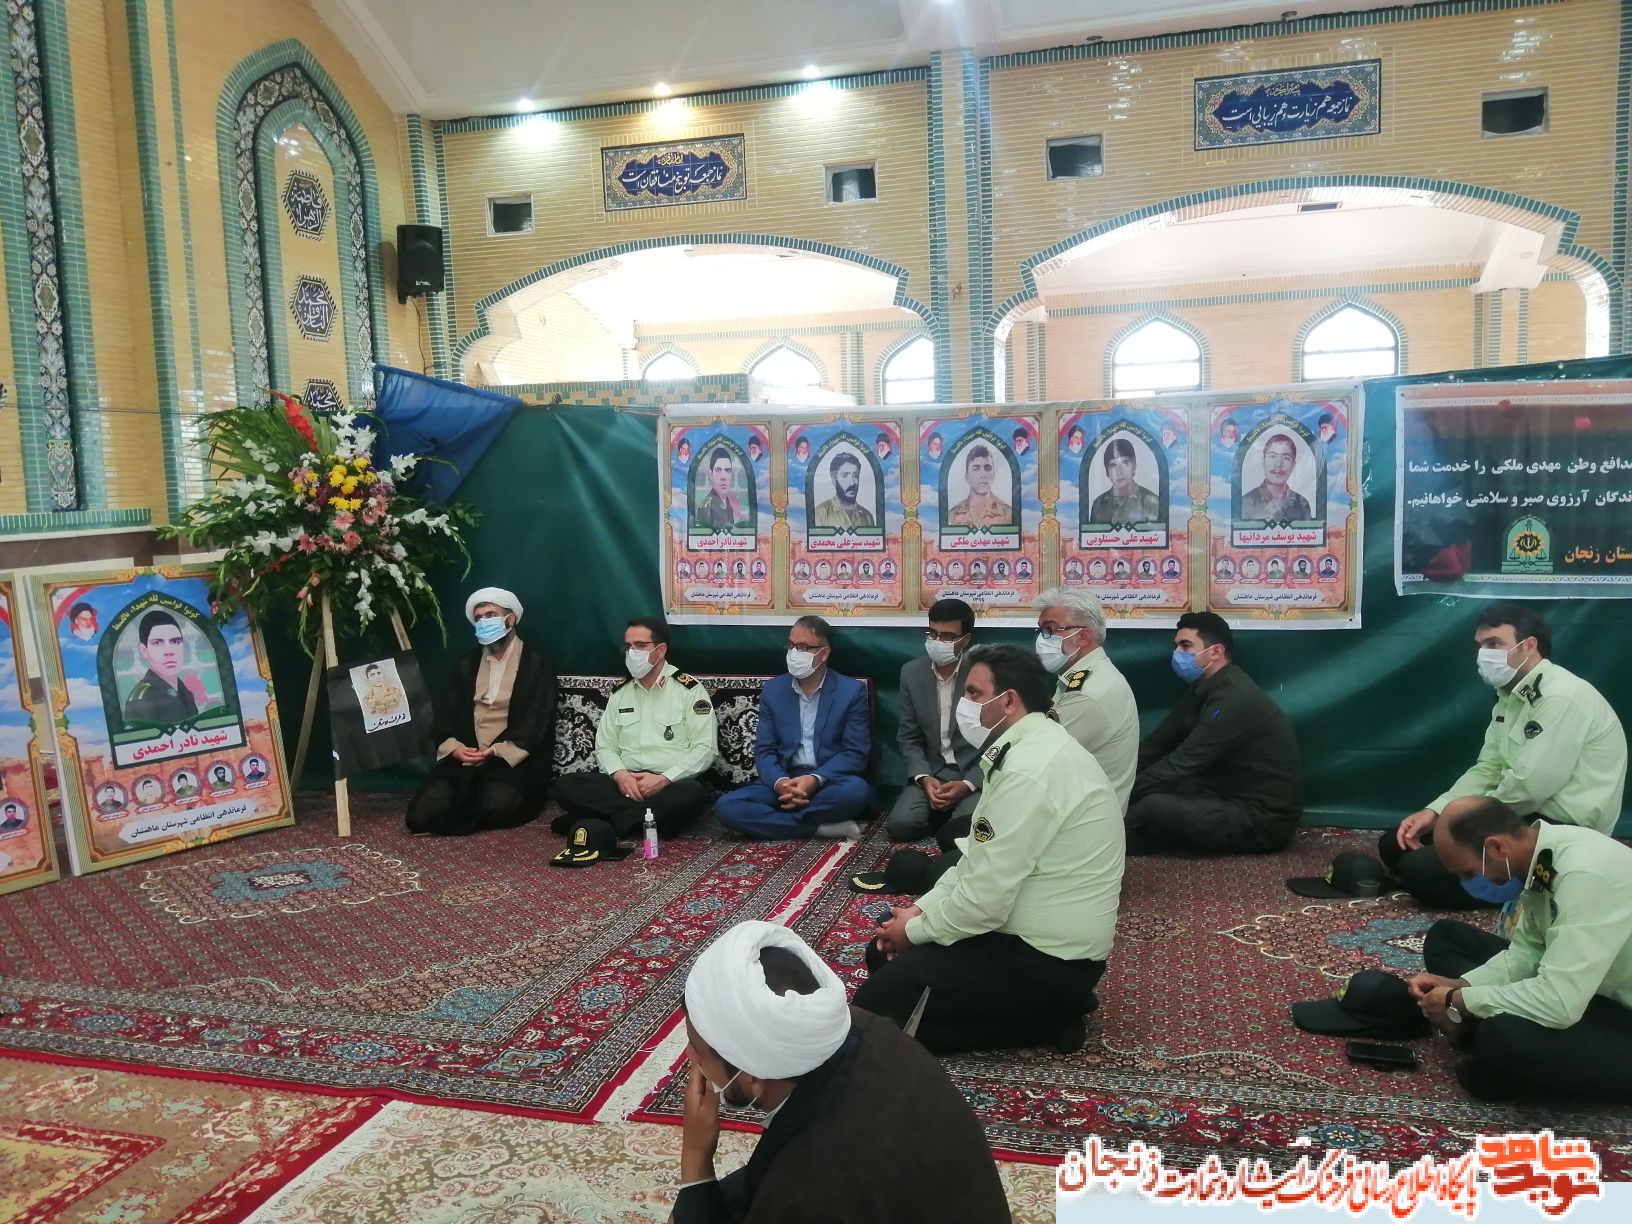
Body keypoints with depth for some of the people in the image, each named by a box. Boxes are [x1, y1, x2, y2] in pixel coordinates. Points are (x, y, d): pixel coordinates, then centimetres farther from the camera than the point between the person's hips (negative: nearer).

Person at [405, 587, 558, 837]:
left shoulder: (537, 663, 3)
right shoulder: (465, 664, 18)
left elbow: (536, 722, -6)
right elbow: (445, 713, 12)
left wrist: (496, 752, -17)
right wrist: (454, 748, -9)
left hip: (514, 759, -4)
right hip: (466, 756, 4)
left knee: (495, 805, -35)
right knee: (425, 810, -22)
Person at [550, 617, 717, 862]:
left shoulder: (689, 690, -1)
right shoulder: (620, 694, 15)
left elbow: (705, 749, -7)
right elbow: (605, 747, 12)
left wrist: (663, 779, -18)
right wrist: (620, 774, -11)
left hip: (673, 784, -4)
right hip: (626, 783, 4)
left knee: (692, 795, -39)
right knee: (566, 786, -20)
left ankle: (603, 824, -29)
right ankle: (649, 820, -24)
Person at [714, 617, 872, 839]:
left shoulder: (852, 691, -1)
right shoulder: (773, 690, 7)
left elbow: (855, 754, -6)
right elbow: (764, 750, 4)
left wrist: (815, 780, -22)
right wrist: (779, 782, -18)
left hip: (830, 782, -3)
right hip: (783, 781, 3)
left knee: (856, 791, -37)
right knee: (727, 806, -24)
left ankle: (773, 820, -22)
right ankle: (822, 828, -26)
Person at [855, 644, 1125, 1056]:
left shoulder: (1027, 772, -26)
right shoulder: (1036, 748, 8)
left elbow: (984, 900, -25)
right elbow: (981, 856, 14)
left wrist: (916, 929, -8)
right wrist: (922, 909, 4)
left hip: (1046, 959, -10)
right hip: (1046, 933, 10)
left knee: (880, 1000, -15)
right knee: (888, 954, 16)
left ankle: (1045, 1016, -4)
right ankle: (1041, 1004, 12)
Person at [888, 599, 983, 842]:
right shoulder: (912, 672, 2)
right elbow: (909, 737, 7)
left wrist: (967, 784, -18)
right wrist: (924, 778, -11)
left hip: (977, 774, -3)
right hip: (931, 772, 3)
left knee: (968, 829, -31)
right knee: (901, 824, -21)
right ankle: (943, 814, 10)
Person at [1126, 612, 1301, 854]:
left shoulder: (1234, 698, -22)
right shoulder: (1205, 690, 9)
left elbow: (1183, 763, -26)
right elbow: (1158, 743, 5)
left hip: (1263, 820, -9)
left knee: (1152, 807, -25)